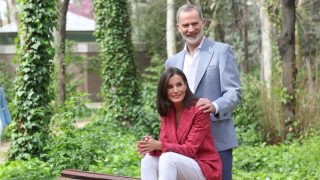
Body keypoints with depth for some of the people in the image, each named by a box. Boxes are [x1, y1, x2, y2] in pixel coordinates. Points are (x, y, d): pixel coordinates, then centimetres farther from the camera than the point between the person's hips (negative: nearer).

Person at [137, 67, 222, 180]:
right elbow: (163, 144, -3)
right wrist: (151, 145, -27)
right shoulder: (167, 112, 5)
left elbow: (190, 149, -19)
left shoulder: (199, 110, -15)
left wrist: (158, 145, -30)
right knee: (149, 158, -19)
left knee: (167, 158, -30)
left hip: (205, 169, -6)